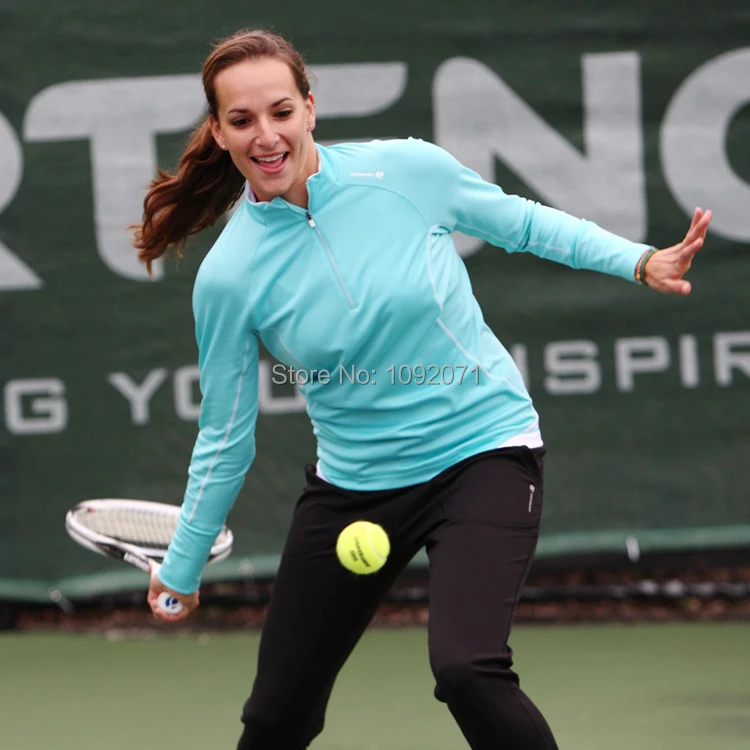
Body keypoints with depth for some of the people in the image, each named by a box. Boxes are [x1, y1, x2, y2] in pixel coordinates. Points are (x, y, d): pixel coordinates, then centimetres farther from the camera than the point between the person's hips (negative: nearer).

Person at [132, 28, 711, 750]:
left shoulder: (407, 169, -12)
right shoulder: (228, 276, -10)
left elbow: (522, 222, 8)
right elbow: (226, 438, 3)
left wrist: (641, 260, -2)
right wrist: (181, 569, 9)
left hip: (483, 449, -2)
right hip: (352, 484, 2)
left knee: (466, 668, -27)